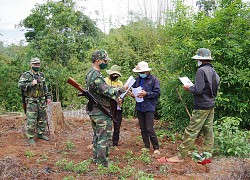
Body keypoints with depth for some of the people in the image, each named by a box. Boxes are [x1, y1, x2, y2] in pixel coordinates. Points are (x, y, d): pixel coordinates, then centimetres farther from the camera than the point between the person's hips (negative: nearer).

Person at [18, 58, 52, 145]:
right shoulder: (26, 75, -6)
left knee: (42, 119, 12)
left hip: (41, 101, 6)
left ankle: (40, 134, 26)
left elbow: (45, 87, 19)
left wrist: (48, 97, 15)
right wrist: (31, 84, -23)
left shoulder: (41, 75, 13)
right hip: (32, 101, -6)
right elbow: (20, 85, -17)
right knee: (31, 120, -5)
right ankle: (30, 138, 3)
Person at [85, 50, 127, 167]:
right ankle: (102, 162, 5)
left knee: (97, 136, 19)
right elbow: (106, 91, -26)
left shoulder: (90, 74, 13)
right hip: (101, 113, -10)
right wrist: (121, 89, -16)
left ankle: (96, 159, 28)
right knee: (104, 137, -2)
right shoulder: (96, 76, -21)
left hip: (93, 111, 10)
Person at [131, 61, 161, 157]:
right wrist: (133, 94, -3)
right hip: (139, 107, 6)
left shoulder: (154, 79, -7)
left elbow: (157, 93, -10)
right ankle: (146, 147, 26)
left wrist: (146, 94, -20)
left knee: (149, 128, -9)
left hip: (149, 107, -6)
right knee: (143, 128, 13)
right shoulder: (137, 79, 8)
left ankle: (156, 148, 4)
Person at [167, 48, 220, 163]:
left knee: (191, 131, -5)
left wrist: (188, 88, -2)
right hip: (211, 105, 9)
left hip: (202, 107, -9)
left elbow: (198, 90, -21)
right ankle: (207, 154, 20)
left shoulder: (201, 70, -15)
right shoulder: (213, 71, 11)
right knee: (208, 130, 12)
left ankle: (181, 156, 0)